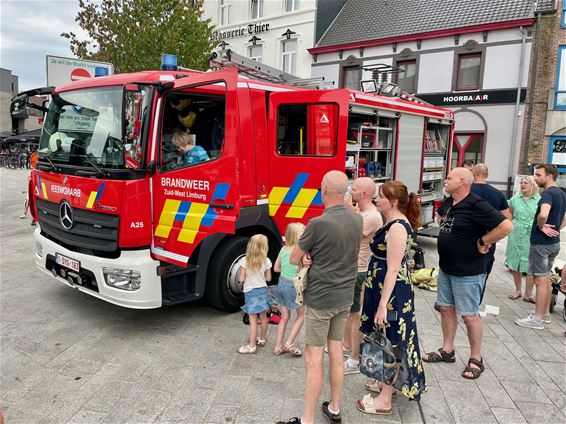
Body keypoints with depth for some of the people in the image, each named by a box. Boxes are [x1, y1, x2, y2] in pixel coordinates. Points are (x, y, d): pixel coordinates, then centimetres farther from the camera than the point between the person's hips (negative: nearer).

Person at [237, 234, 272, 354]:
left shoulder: (245, 261, -15)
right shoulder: (266, 261, -7)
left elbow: (241, 279, -11)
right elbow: (268, 278, 2)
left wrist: (240, 274, 10)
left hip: (250, 292, -3)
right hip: (263, 290, 3)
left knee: (253, 319, -1)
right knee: (263, 316, 17)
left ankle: (252, 346, 3)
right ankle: (262, 339, 34)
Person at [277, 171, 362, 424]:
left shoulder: (318, 224, -22)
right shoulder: (357, 220, -2)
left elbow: (293, 259, -10)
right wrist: (312, 255, -6)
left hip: (320, 299, -6)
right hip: (345, 298, 7)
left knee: (314, 358, 2)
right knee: (336, 351, 17)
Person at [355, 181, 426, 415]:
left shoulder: (398, 227, -22)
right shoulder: (393, 223, 8)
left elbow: (393, 269, -24)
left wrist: (383, 305, -23)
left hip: (392, 292, -10)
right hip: (385, 288, 10)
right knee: (386, 342, 21)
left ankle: (384, 400, 15)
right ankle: (387, 383, 38)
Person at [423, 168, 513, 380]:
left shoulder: (476, 205, -20)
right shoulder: (448, 203, 6)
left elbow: (506, 226, -27)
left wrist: (483, 242, -18)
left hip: (467, 272, -8)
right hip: (446, 268, 8)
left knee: (469, 315, 3)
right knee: (446, 308, 16)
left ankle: (476, 359, 20)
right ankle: (447, 350, 31)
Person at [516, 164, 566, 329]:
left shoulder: (547, 193, -19)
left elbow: (543, 214, -37)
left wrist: (541, 226, -19)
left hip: (541, 243, -9)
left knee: (540, 281, -2)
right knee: (546, 279, 18)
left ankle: (537, 319, 5)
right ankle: (545, 314, 29)